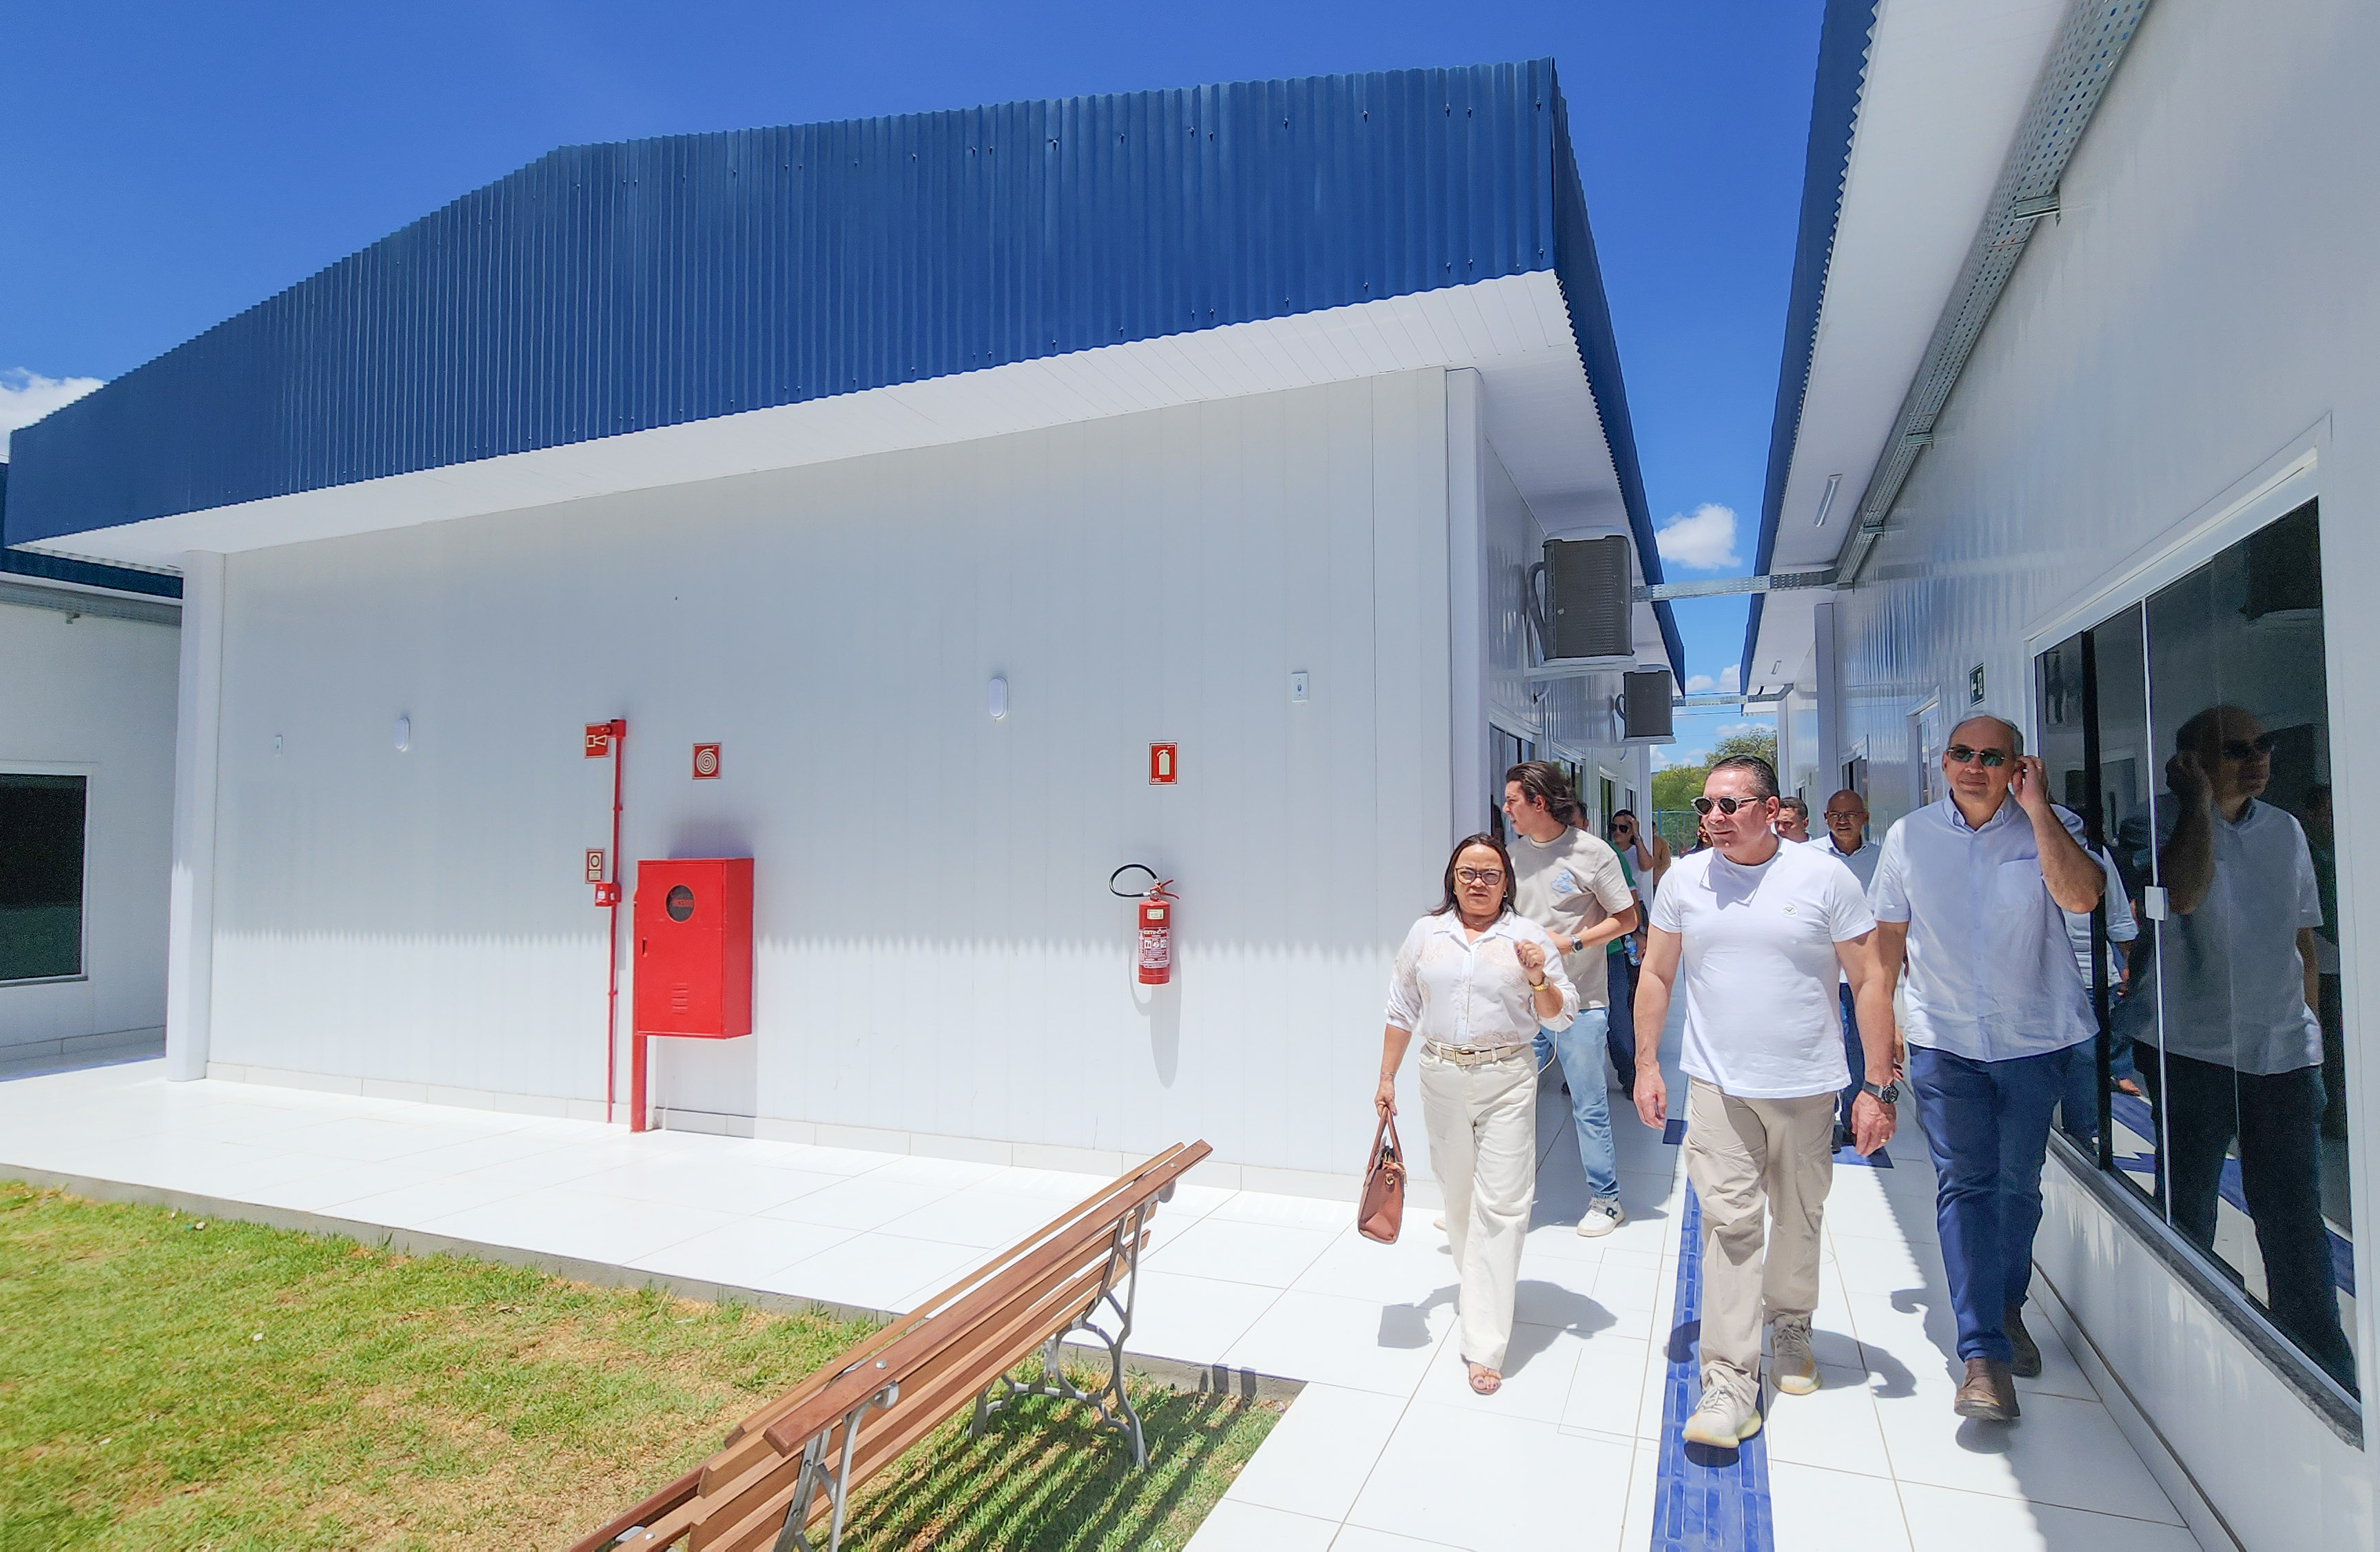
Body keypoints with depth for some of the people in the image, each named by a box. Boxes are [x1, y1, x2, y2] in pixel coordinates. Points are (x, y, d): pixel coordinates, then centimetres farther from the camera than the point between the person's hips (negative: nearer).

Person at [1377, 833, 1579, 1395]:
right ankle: (1476, 1291, 39)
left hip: (1506, 1081, -2)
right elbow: (1401, 1012, 10)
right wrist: (1386, 1078, 9)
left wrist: (1537, 979, -16)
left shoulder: (1529, 937, 0)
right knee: (1459, 1196, 14)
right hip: (1442, 1079, 2)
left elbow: (1561, 1017, 2)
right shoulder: (1426, 934, 5)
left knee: (1500, 1206, -5)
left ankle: (1484, 1344, -1)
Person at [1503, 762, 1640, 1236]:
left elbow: (1626, 918, -4)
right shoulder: (1514, 851, 7)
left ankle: (1606, 1199, 23)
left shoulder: (1592, 853, -8)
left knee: (1589, 1106, 6)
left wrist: (1571, 942, -14)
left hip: (1579, 1003, -4)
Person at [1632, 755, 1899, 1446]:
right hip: (1718, 1084, 0)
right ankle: (1730, 1380, 1)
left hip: (1806, 1086, 0)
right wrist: (1646, 1063, 4)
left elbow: (1870, 983, -2)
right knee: (1729, 1221, -5)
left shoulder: (1825, 878, -6)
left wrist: (1879, 1086, -5)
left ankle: (1789, 1326, 40)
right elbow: (1656, 975, 8)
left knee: (1799, 1218, 15)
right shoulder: (1684, 879, 0)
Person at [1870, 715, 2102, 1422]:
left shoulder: (2050, 826, -4)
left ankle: (2007, 1311, 35)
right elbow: (1890, 932, 10)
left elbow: (2081, 896, -24)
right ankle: (1984, 1354, -4)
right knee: (1963, 1184, -6)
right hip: (1943, 1040, 0)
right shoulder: (1909, 836, 1)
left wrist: (2037, 808, -23)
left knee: (2017, 1184, 12)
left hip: (2035, 1037, 0)